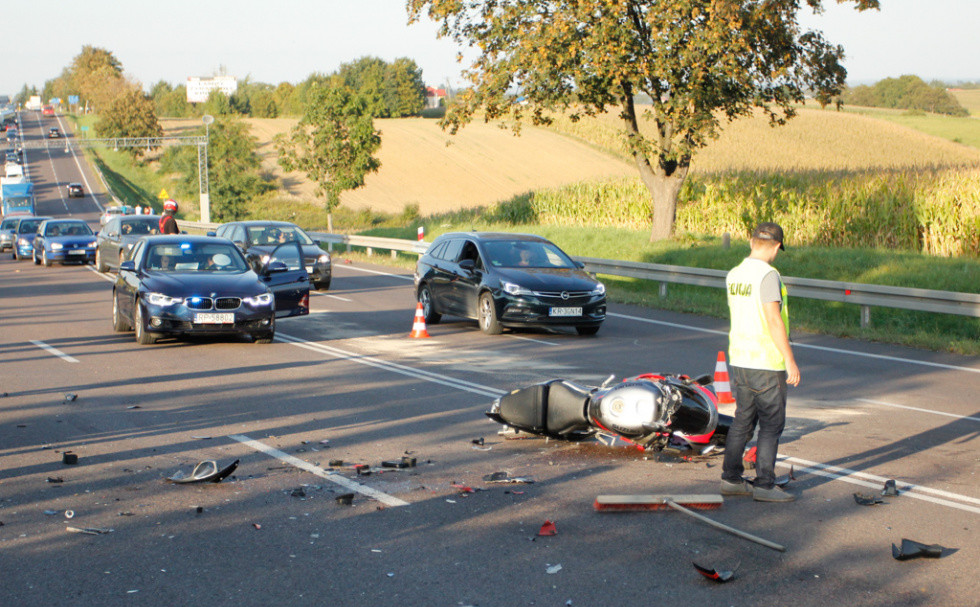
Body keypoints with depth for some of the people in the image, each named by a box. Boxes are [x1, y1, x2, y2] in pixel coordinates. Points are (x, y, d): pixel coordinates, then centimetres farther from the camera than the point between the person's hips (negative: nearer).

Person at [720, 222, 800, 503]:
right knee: (772, 424, 0)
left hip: (740, 360, 8)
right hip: (766, 363, -8)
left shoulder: (733, 275, 9)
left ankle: (731, 479, 18)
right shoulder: (767, 274, -16)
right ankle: (764, 485, 2)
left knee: (743, 420, 15)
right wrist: (790, 360, -18)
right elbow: (773, 319, -21)